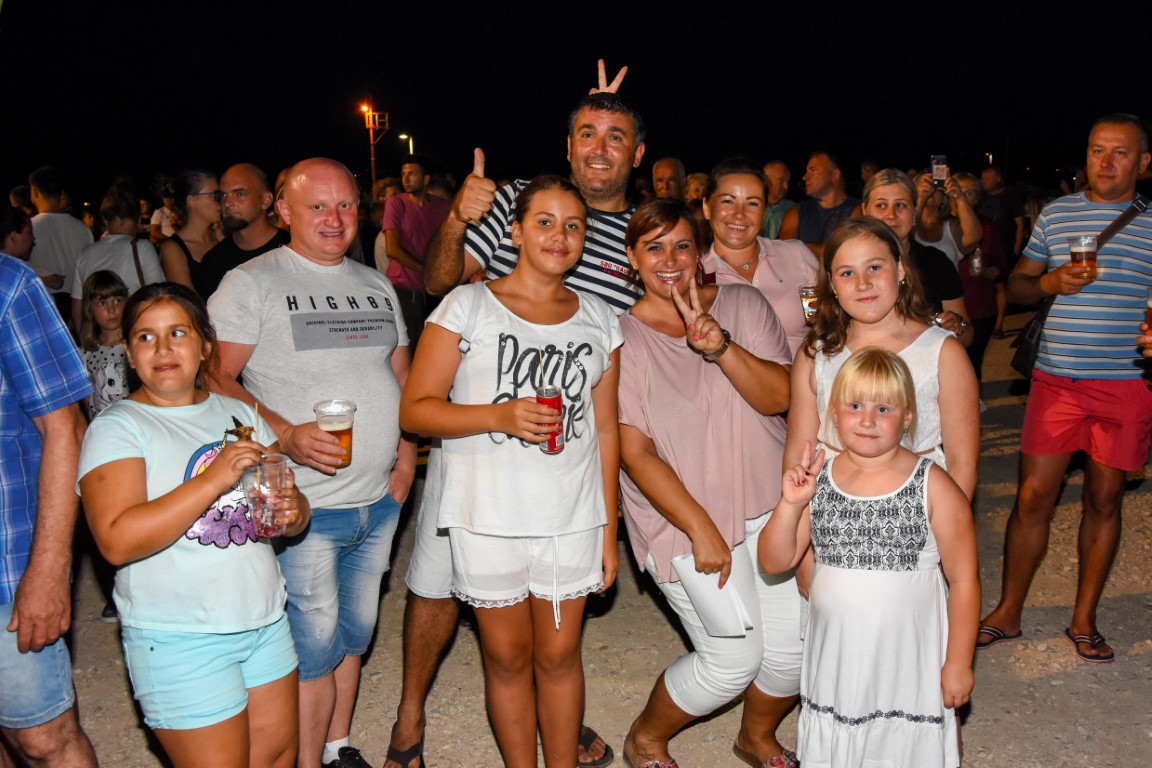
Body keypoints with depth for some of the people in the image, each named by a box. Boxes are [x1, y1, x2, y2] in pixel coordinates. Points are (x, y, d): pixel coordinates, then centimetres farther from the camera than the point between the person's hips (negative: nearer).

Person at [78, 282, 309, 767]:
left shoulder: (240, 413, 10)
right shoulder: (117, 427, -8)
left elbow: (289, 504, 16)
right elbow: (117, 541, -21)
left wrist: (292, 511, -8)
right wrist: (214, 479, -27)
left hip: (266, 620, 6)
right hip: (181, 641, -6)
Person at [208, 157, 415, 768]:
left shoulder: (377, 286, 13)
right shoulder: (251, 283, -5)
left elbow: (402, 374, 19)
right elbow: (216, 378, -12)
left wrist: (407, 452, 6)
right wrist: (286, 435, -25)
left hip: (379, 501, 6)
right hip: (303, 508, -6)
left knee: (354, 635, 17)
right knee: (315, 644, 0)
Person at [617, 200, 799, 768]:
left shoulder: (742, 304, 3)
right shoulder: (622, 338, -7)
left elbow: (779, 397, -7)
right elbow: (635, 450, -11)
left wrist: (720, 346, -24)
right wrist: (702, 529, -15)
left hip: (769, 505, 4)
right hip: (684, 516, -4)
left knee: (793, 645, 4)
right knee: (734, 660, -4)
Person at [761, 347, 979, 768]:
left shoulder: (933, 487, -11)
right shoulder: (816, 480, -4)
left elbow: (964, 579, -6)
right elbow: (774, 562, -3)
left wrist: (959, 663, -5)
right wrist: (790, 504, -18)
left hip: (908, 658, -3)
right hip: (835, 656, 3)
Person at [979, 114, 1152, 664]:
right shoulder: (1056, 214, 8)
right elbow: (1017, 285, 12)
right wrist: (1048, 282, -9)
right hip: (1057, 379, 0)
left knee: (1104, 500, 8)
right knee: (1033, 497, 1)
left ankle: (1084, 619, 23)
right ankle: (1008, 613, 16)